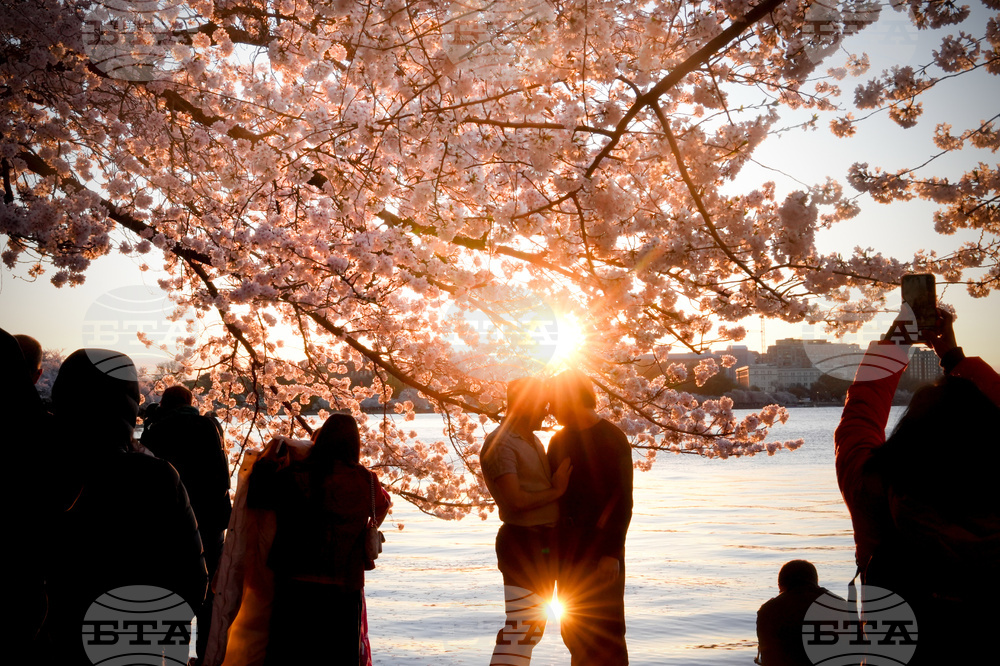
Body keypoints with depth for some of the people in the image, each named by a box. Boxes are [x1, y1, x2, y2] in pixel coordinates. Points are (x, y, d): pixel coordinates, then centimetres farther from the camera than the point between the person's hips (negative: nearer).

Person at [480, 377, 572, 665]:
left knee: (533, 625, 17)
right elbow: (517, 500, -23)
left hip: (545, 541, 10)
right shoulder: (500, 443, -15)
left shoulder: (533, 441, 16)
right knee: (520, 628, -11)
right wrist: (555, 491, -12)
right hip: (524, 541, -10)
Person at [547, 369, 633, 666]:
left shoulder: (612, 439, -9)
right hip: (568, 547, 6)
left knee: (603, 628, -3)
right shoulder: (559, 441, 11)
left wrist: (612, 552, -17)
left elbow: (622, 500, -12)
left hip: (600, 547, -6)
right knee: (573, 626, 10)